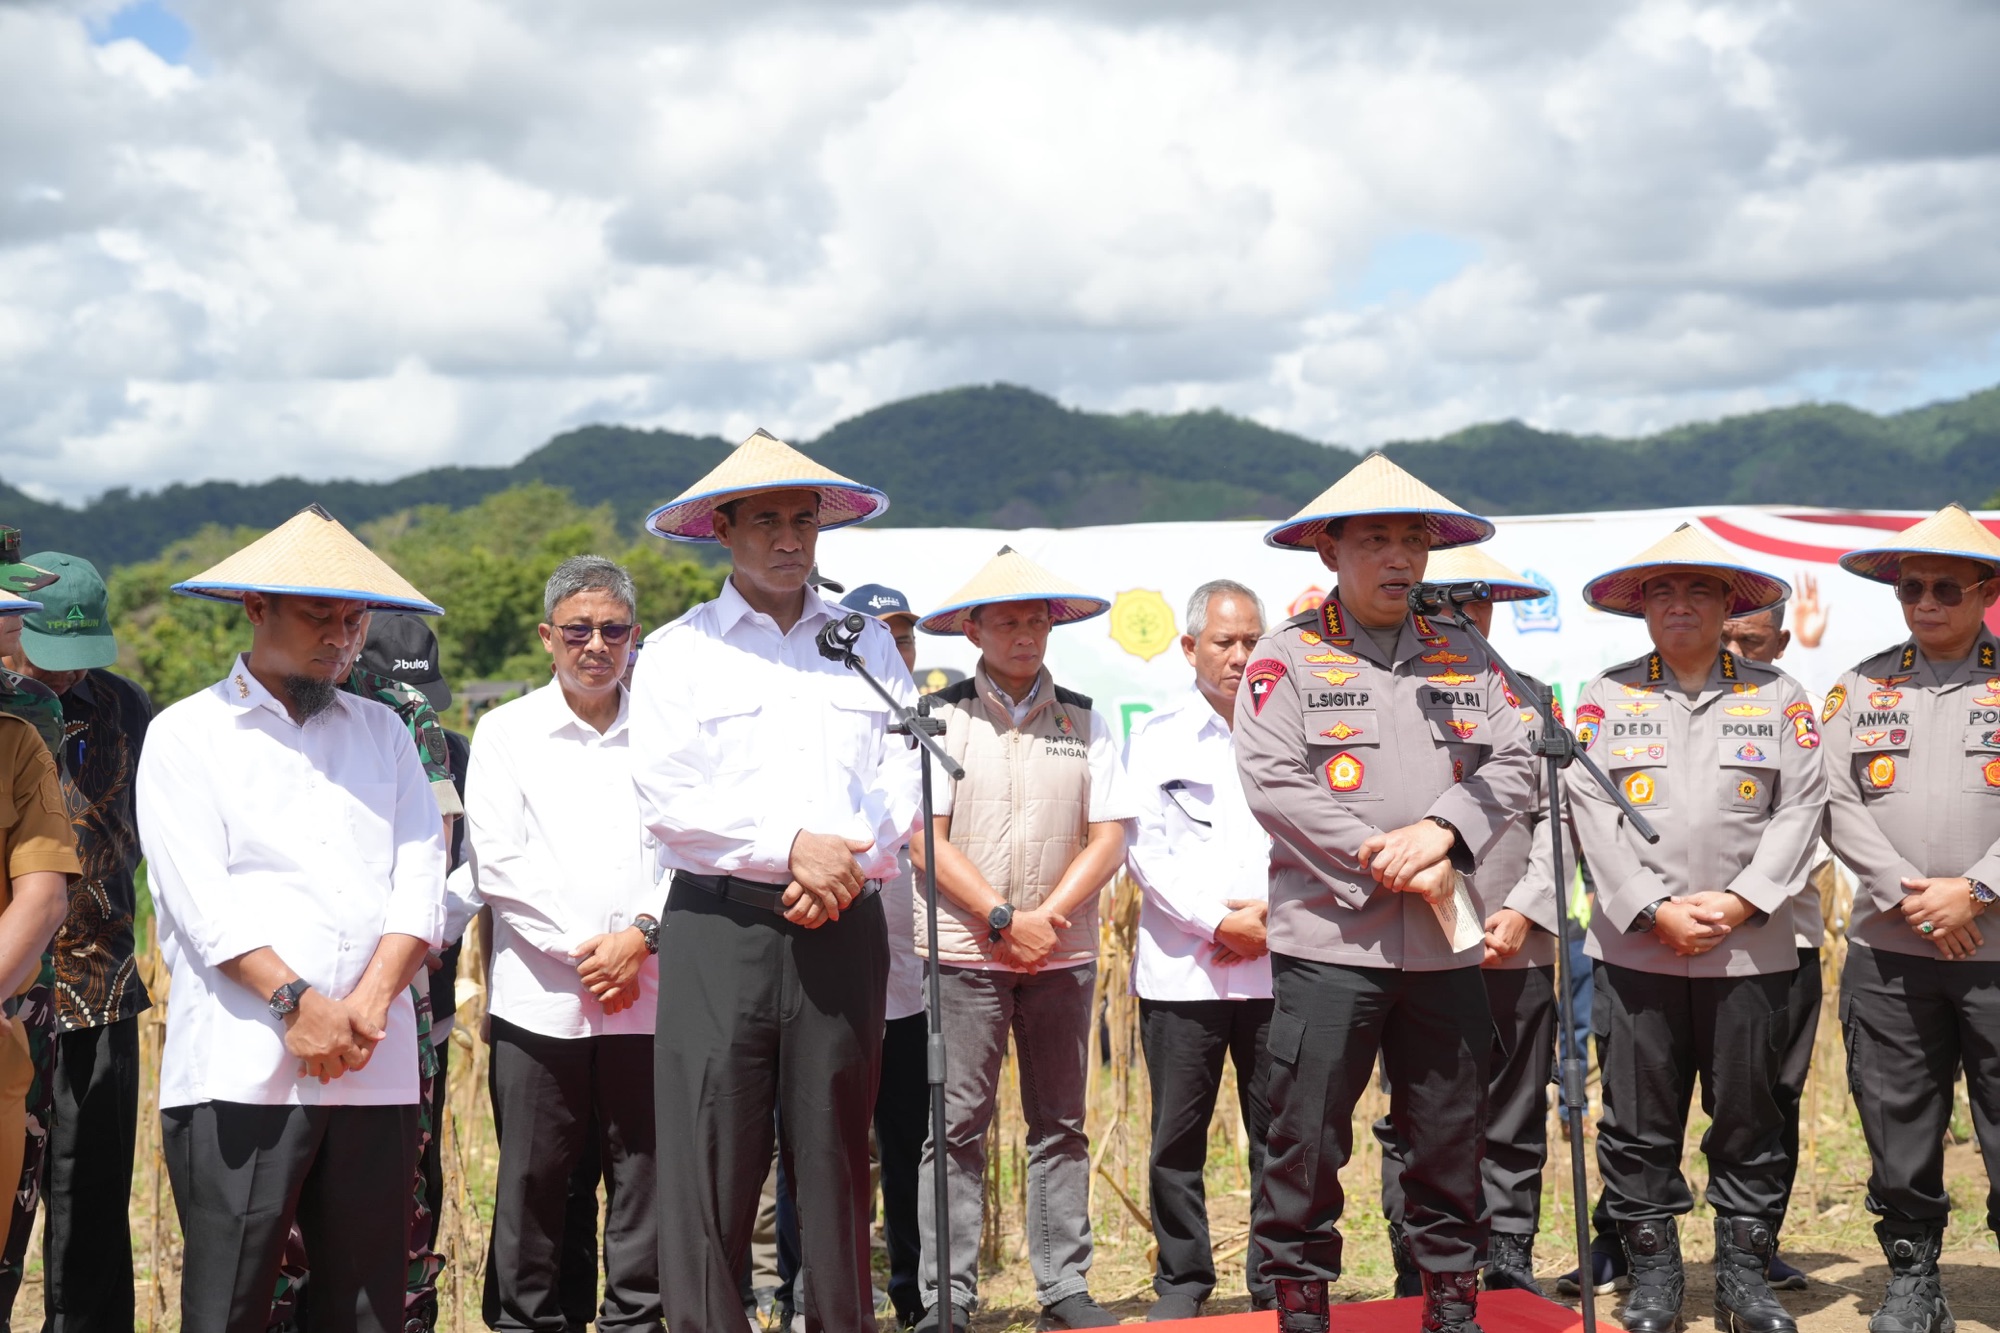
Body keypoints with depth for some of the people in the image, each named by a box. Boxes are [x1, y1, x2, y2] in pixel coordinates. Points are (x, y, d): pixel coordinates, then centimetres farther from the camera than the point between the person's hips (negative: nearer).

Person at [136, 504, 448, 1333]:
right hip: (240, 1070, -3)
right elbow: (202, 900, -5)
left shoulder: (382, 732, 18)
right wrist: (297, 1001, -15)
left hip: (374, 1071, 4)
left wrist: (366, 1004, -8)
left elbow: (421, 881, 7)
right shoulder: (187, 735, 7)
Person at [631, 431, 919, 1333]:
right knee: (711, 1154, -4)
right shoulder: (678, 651, 7)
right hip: (721, 925, -2)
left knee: (835, 1150, 5)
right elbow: (668, 799, -5)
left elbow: (907, 779, 6)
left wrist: (852, 863, -11)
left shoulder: (867, 644, 15)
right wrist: (792, 847, -12)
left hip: (843, 925, 2)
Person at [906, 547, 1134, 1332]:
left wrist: (1045, 918, -9)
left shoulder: (1084, 722, 9)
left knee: (1060, 1124, 8)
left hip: (1063, 952, 3)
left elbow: (1108, 838, 3)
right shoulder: (941, 718, 1)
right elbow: (924, 840, -5)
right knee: (958, 1126, -3)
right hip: (964, 950, -3)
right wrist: (1004, 918, -12)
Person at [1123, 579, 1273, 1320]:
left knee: (1279, 1133, 2)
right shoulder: (1156, 738, 8)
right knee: (1178, 1138, 2)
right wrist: (1218, 923, -9)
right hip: (1181, 970, -1)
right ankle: (1181, 1282, 12)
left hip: (1277, 964, 1)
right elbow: (1146, 850, 0)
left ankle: (1277, 1281, 12)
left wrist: (1276, 915, -8)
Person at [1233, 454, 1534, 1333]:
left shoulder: (1465, 662, 13)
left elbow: (1510, 767, 6)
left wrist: (1440, 831, -13)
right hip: (1327, 938, -4)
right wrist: (1389, 864, -12)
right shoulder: (1288, 657, 0)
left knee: (1449, 1135, 11)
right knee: (1307, 1137, 0)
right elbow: (1272, 783, -10)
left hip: (1445, 944, 4)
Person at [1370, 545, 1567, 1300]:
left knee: (1514, 1129, 7)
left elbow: (1557, 816, 7)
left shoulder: (1530, 697, 13)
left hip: (1517, 950, 2)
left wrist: (1522, 912, -5)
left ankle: (1510, 1279, 16)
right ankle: (1419, 1283, 10)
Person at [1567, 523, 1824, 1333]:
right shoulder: (1606, 697, 6)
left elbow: (1800, 809, 1)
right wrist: (1655, 911, -11)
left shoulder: (1778, 696, 8)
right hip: (1636, 950, 0)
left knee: (1749, 1117, 6)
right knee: (1638, 1121, 3)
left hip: (1751, 951, 0)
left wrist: (1738, 902, -11)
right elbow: (1594, 815, -1)